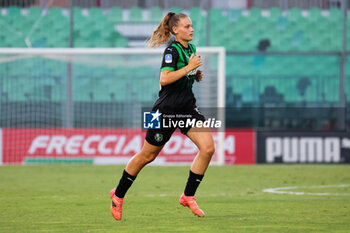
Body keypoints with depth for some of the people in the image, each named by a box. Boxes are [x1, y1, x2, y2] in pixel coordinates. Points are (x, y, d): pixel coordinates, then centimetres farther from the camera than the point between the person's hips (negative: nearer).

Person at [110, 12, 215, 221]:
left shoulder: (191, 48, 10)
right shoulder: (172, 50, -15)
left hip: (187, 106, 7)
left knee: (208, 148, -12)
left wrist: (196, 76, 6)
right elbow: (164, 79, -28)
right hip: (167, 108, -7)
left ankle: (188, 196, -1)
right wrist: (189, 67, -25)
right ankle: (118, 195, 25)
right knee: (147, 156, 5)